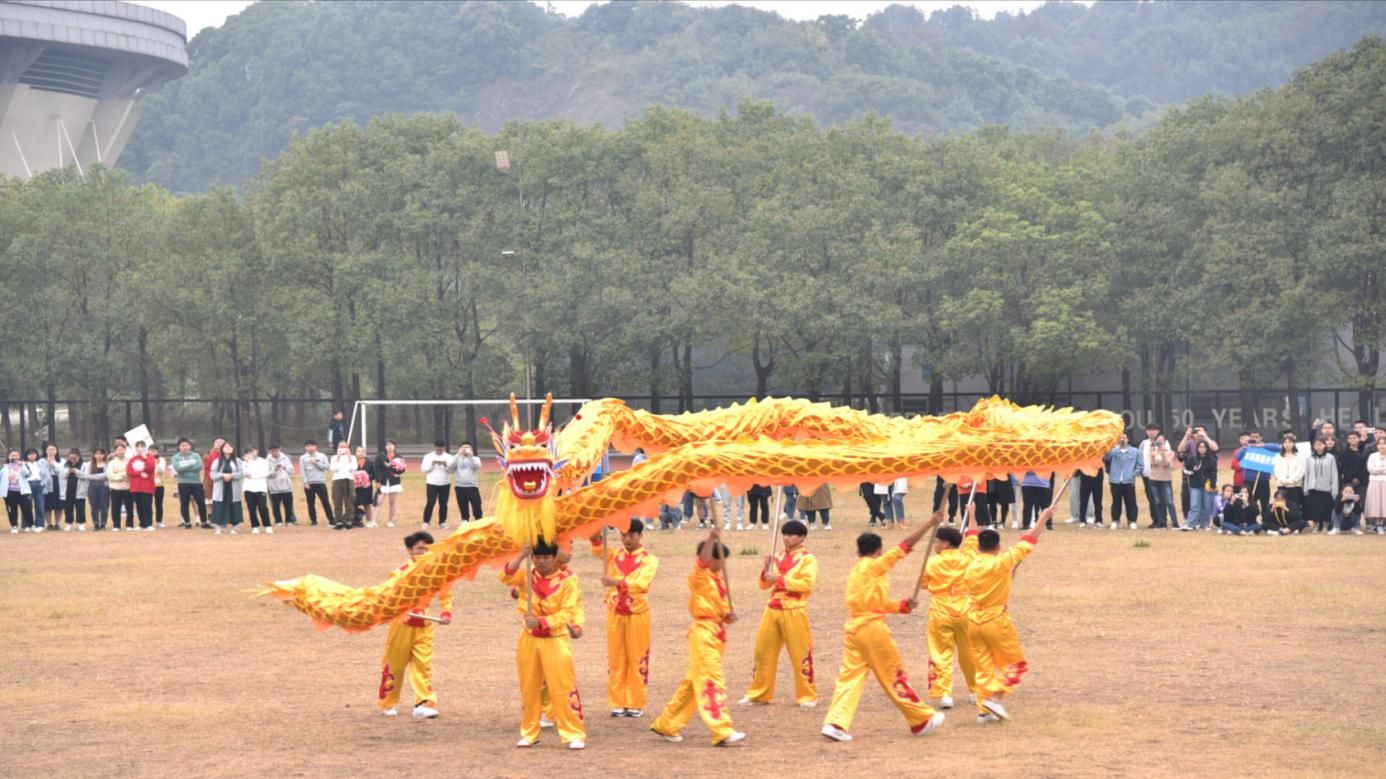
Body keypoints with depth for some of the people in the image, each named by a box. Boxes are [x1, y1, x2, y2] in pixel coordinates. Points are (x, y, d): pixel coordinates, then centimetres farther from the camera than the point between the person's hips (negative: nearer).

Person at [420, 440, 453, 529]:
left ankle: (442, 522, 12)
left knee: (443, 504, 4)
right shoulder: (428, 456, 0)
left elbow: (451, 470, -2)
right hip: (431, 483, -2)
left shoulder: (449, 457, 3)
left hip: (444, 484, 2)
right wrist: (432, 464, -17)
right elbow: (423, 469, -5)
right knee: (430, 503, -9)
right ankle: (426, 522, -3)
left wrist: (446, 465, -19)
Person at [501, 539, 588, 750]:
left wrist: (541, 622, -26)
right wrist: (521, 557, -24)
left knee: (563, 689, -7)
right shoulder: (528, 576, 3)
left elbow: (567, 612, -16)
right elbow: (506, 577, -14)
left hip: (556, 639, -4)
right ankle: (529, 733, 21)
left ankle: (575, 735, -2)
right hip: (529, 639, 4)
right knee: (529, 688, 10)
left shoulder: (568, 579, -9)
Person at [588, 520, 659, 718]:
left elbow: (642, 583, -21)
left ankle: (636, 704, 9)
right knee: (615, 659, 6)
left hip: (637, 613, -3)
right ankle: (617, 703, 12)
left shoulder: (648, 560, -4)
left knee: (637, 659, 2)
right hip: (614, 612, 3)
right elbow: (597, 549, -13)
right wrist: (597, 535, -33)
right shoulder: (614, 555, 6)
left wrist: (616, 582, -35)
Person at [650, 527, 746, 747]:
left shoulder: (719, 578, 15)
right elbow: (703, 561, -31)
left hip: (717, 633, 9)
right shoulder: (700, 577, -10)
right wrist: (711, 538, -39)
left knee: (694, 681, 14)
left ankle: (666, 725, 24)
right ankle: (722, 732, -15)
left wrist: (728, 615, -2)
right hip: (703, 632, -9)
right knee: (712, 681, -12)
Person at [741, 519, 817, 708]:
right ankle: (759, 694, 17)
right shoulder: (778, 558, 15)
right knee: (763, 651, 7)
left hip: (794, 611, -6)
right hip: (772, 609, 6)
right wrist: (767, 569, -5)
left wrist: (779, 579, -20)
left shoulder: (807, 559, -3)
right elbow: (764, 584, 14)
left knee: (801, 654, -2)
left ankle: (807, 696, 7)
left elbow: (807, 584, -17)